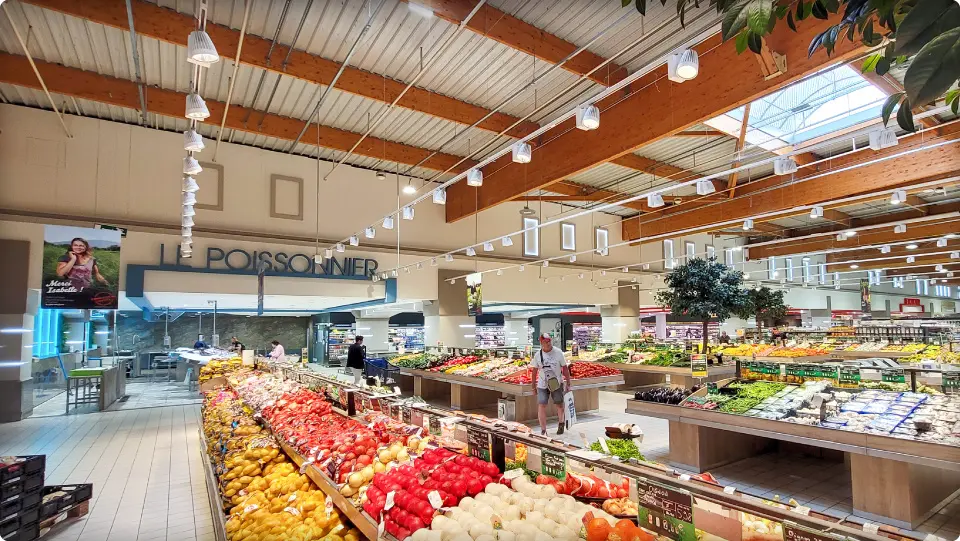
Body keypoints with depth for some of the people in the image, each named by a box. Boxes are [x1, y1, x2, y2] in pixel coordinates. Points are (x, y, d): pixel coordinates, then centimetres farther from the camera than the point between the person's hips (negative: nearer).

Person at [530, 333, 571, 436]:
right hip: (542, 385, 0)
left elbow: (565, 368, -2)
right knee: (541, 406, -7)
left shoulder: (558, 353, -8)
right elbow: (534, 371, 4)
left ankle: (561, 423, 39)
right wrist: (533, 386, 8)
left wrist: (568, 384, -1)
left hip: (557, 384, 0)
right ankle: (543, 430, 2)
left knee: (559, 405, 11)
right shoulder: (537, 355, -5)